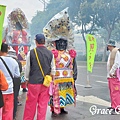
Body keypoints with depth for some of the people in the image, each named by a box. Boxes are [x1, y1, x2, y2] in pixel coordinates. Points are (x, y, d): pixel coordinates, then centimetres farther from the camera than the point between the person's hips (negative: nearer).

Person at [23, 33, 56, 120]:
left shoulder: (31, 53, -7)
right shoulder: (50, 53, 0)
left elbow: (28, 68, 0)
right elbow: (53, 69, 5)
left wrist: (27, 79, 12)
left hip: (33, 82, -2)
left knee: (31, 104, 7)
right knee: (43, 104, 9)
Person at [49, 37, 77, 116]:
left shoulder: (70, 54, 12)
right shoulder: (54, 54, -5)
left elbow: (74, 66, 17)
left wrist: (74, 76, 14)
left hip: (68, 79, 6)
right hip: (56, 78, -5)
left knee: (64, 93, 13)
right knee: (56, 94, -5)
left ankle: (62, 108, 27)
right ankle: (54, 110, 5)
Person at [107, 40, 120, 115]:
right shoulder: (111, 53, 19)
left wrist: (111, 72, -16)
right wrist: (109, 73, 16)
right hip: (110, 75, 10)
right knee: (112, 91, 16)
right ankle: (113, 105, 27)